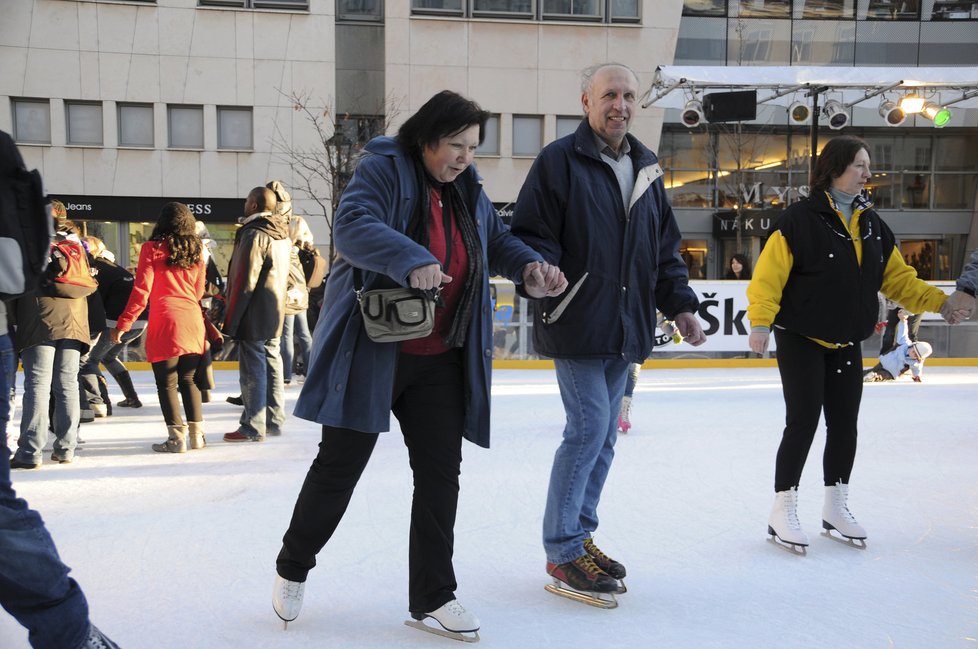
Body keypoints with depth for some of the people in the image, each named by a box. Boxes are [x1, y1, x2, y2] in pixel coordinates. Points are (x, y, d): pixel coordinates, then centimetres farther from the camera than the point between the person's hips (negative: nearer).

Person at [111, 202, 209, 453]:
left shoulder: (152, 248, -2)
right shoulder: (197, 250, 10)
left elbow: (141, 290, -6)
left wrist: (123, 324, -2)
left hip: (165, 322, -4)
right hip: (193, 322, 4)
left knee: (167, 383, 3)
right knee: (189, 380, 14)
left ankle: (177, 437, 2)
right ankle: (197, 433, 14)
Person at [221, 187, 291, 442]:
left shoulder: (253, 235, -16)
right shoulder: (282, 235, 11)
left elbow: (244, 283, -20)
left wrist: (230, 321, -15)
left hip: (254, 317, -8)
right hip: (274, 315, 8)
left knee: (253, 371, -2)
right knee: (272, 366, 13)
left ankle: (253, 427, 4)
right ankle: (274, 421, 21)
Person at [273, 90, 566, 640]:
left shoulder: (468, 188, 10)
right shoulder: (382, 170, -10)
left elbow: (498, 241, 19)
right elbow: (352, 226, -26)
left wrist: (529, 266, -3)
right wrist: (412, 261, -41)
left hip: (440, 360, 6)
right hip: (371, 349, -6)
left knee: (441, 470, 5)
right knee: (340, 465, 4)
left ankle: (433, 595, 20)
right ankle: (293, 568, 30)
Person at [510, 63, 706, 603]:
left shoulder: (646, 168, 16)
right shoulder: (559, 161, -5)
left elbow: (665, 248, 20)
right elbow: (530, 233, -9)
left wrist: (680, 303, 13)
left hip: (625, 327, 7)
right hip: (575, 323, -7)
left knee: (604, 434, 11)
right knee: (589, 428, -9)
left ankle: (580, 534, 26)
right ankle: (562, 552, 6)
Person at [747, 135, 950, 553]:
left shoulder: (872, 224, 8)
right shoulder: (800, 218, -13)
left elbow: (898, 279, 11)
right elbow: (769, 272, -18)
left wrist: (939, 300, 0)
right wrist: (761, 322, -25)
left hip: (847, 345, 7)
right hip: (801, 341, -6)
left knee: (844, 425, 11)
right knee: (803, 424, -5)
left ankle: (835, 508, 27)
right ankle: (783, 512, 9)